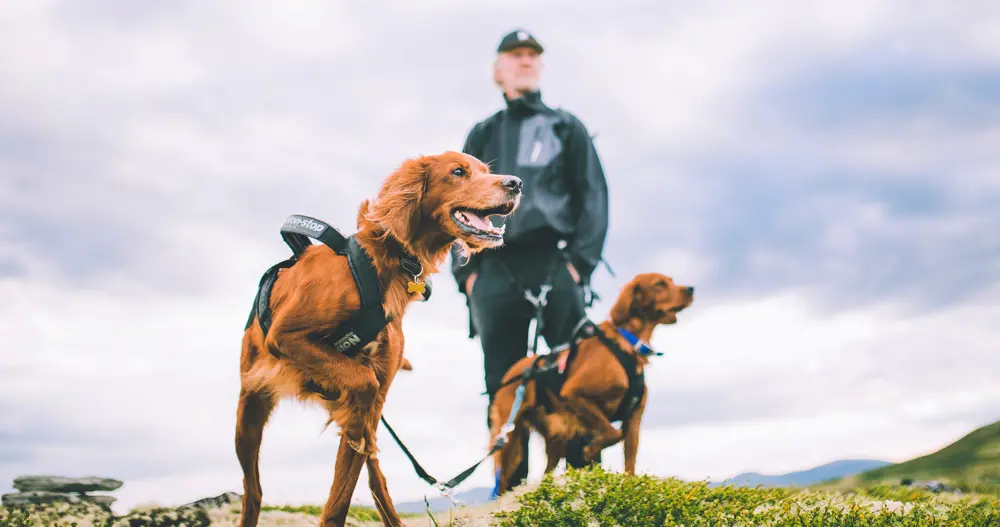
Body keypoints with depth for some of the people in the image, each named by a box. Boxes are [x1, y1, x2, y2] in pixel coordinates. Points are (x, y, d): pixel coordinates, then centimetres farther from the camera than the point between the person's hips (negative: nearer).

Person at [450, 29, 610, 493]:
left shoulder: (566, 127, 18)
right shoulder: (481, 135, 23)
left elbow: (593, 194, 7)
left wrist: (581, 259, -7)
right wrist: (464, 268, 1)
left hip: (555, 262, -1)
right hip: (494, 269, 2)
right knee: (503, 388, -3)